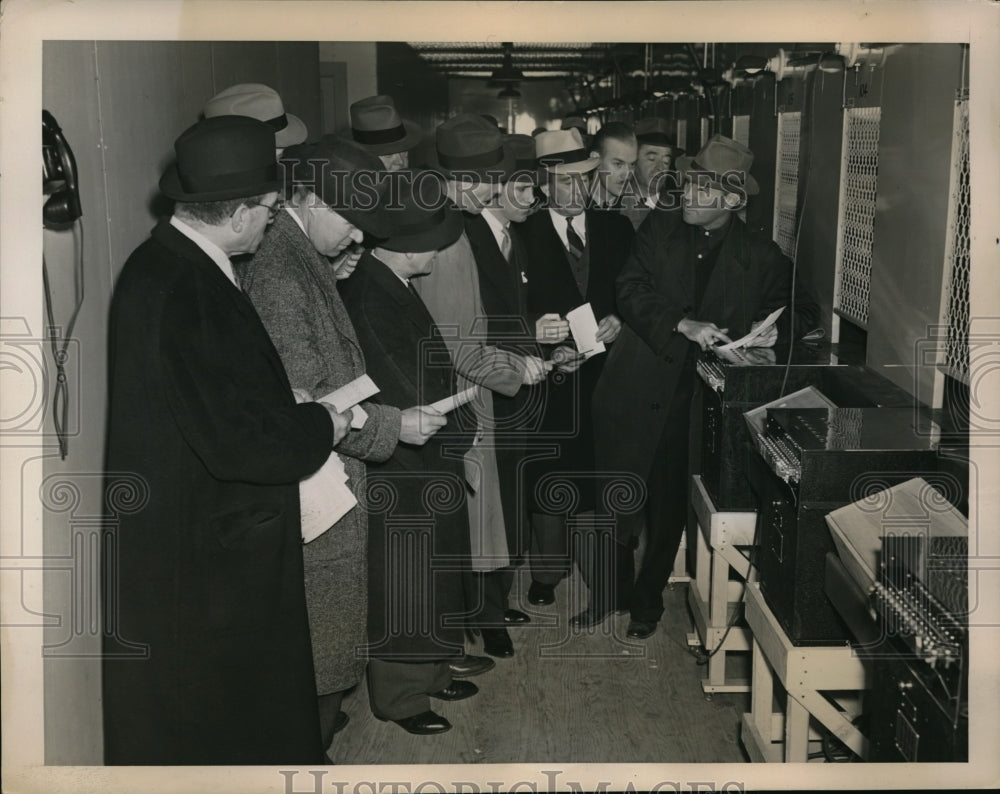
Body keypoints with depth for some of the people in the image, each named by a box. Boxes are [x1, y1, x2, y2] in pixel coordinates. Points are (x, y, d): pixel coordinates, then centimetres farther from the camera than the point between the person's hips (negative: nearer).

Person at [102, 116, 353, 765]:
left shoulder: (172, 267, 3)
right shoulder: (178, 295, -28)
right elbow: (235, 439, -28)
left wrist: (300, 417, 0)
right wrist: (321, 427, -12)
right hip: (191, 559, -9)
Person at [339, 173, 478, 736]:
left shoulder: (393, 284, 6)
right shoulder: (372, 297, -24)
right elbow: (402, 393, -24)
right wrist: (460, 432, -12)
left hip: (426, 468, 10)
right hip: (399, 474, -10)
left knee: (429, 576, 21)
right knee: (402, 579, 6)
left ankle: (427, 672, 38)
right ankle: (401, 694, 22)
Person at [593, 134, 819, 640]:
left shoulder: (760, 256, 3)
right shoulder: (658, 229, 3)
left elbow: (800, 308, 11)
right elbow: (631, 291, -7)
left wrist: (775, 327, -12)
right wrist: (684, 324, -22)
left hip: (696, 397, 0)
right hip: (636, 391, 0)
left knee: (669, 504, 8)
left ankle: (648, 600, 28)